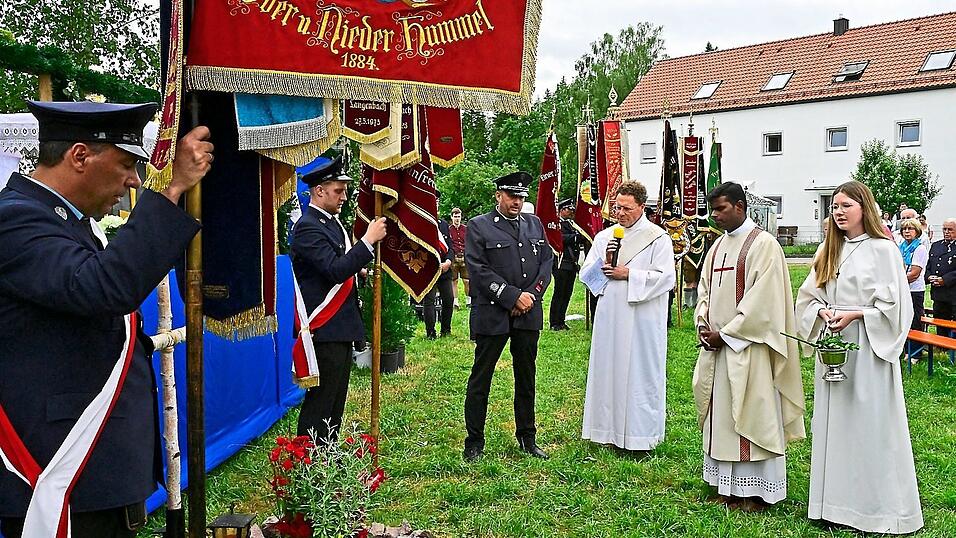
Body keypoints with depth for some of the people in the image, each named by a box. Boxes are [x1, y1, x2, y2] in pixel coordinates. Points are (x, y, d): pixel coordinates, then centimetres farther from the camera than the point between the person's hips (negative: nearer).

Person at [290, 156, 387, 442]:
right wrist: (369, 239, -24)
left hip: (340, 328, 10)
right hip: (324, 331, -10)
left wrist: (357, 270, 8)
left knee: (336, 401, 16)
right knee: (320, 402, -3)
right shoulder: (308, 228, -15)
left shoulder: (332, 221, 15)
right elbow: (335, 271, -26)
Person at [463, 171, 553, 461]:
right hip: (492, 315, -4)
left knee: (526, 378, 14)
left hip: (528, 315, 5)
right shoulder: (479, 226, -3)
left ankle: (527, 438, 27)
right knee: (480, 379, 3)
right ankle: (474, 443, 14)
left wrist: (531, 296, -6)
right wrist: (513, 296, -15)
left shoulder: (534, 224, 12)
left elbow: (547, 261, 9)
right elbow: (478, 269, -11)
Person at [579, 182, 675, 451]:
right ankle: (610, 429, 21)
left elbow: (666, 277, -11)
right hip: (609, 317, 5)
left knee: (641, 373, 2)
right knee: (608, 370, 9)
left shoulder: (658, 238, -3)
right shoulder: (604, 236, 10)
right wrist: (605, 261, -10)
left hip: (642, 320, -4)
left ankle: (641, 433, 13)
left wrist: (628, 274, -13)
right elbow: (586, 273, 9)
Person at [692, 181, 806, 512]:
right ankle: (729, 484, 21)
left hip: (747, 346, -8)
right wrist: (703, 325, -1)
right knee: (722, 413, 11)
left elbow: (762, 300, -16)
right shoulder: (718, 245, 14)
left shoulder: (763, 244, -10)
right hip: (717, 344, 8)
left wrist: (726, 334, -15)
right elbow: (705, 289, 16)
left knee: (750, 413, -1)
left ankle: (755, 490, 10)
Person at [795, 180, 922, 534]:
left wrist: (854, 315, -17)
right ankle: (836, 501, 19)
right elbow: (808, 296, 12)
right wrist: (823, 313, -7)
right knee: (834, 423, 9)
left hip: (869, 347, -5)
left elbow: (894, 304, -9)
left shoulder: (882, 249, -6)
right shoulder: (828, 250, 11)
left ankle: (878, 507, 12)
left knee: (869, 423, -1)